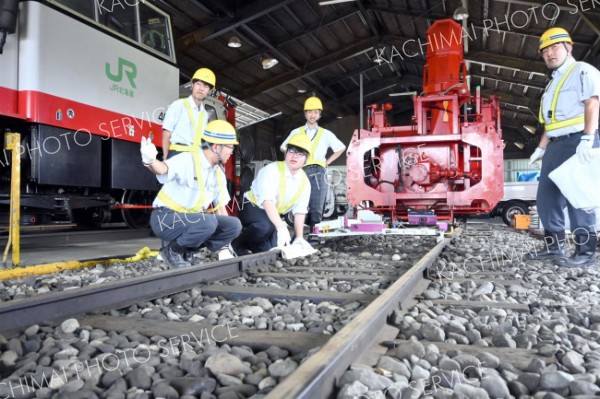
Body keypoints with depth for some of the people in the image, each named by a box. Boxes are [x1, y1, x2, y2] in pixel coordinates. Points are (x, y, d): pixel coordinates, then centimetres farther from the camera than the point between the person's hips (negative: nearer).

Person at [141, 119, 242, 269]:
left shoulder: (218, 173, 6)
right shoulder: (187, 160, -17)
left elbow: (220, 207, 9)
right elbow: (164, 168, -38)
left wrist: (224, 249, 5)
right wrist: (150, 161, -64)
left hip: (191, 220, 8)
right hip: (165, 217, -7)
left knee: (234, 225, -7)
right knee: (208, 221, -33)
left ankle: (186, 251, 3)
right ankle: (173, 250, -6)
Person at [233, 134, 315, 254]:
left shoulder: (305, 182, -5)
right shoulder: (272, 170, -24)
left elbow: (299, 211, -2)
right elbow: (267, 201, -36)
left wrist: (299, 238, -8)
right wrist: (281, 227, -47)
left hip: (273, 216, 6)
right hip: (252, 207, -6)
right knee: (265, 226, -38)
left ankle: (251, 244, 22)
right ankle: (238, 244, -11)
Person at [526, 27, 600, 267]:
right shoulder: (554, 82, 26)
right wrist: (541, 148, 20)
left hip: (577, 141, -9)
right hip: (556, 144, 9)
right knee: (547, 196, 6)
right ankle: (554, 246, 13)